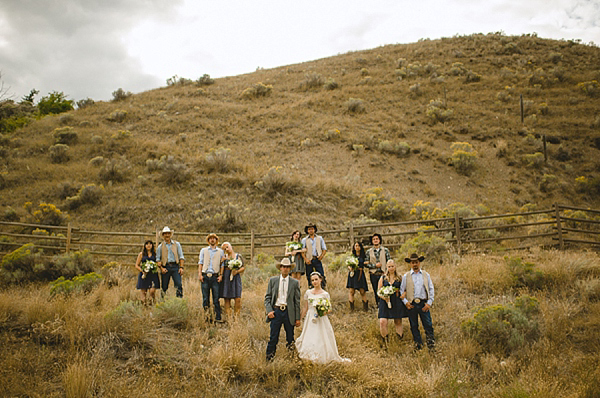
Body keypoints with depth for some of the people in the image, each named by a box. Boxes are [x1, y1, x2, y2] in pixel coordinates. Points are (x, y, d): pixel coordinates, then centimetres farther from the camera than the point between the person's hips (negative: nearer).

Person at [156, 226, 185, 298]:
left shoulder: (177, 244, 13)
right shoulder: (160, 246, 12)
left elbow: (181, 256, 10)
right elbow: (158, 259, 8)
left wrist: (181, 267, -3)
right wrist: (161, 268, -7)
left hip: (175, 266, 0)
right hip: (165, 267, 0)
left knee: (179, 285, -15)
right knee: (164, 287, 1)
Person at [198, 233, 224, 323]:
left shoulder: (220, 252, 14)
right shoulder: (203, 250, 15)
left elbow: (222, 265, 10)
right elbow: (200, 263, 9)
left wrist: (221, 275, -2)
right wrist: (199, 274, -2)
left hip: (215, 277, -1)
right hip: (205, 276, 1)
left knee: (216, 298, -2)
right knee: (205, 298, 0)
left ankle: (218, 318, 1)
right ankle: (207, 315, 8)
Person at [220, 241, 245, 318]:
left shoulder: (238, 256, 9)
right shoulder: (224, 257, 13)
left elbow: (243, 267, 7)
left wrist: (237, 271, -10)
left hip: (235, 278, -1)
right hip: (226, 279, 1)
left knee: (237, 299, -10)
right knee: (227, 299, -1)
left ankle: (236, 317, -3)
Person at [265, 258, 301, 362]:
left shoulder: (295, 283, 4)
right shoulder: (273, 280, 7)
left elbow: (297, 301, 4)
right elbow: (267, 297, 8)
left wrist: (298, 318, 2)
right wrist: (269, 310, -8)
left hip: (289, 312, 0)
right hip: (276, 311, 0)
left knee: (290, 336, 10)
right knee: (273, 337, -3)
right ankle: (269, 358, 7)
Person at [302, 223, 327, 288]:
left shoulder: (320, 238, 13)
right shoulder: (304, 240, 10)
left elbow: (324, 249, 12)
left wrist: (321, 256, -6)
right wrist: (305, 259, -11)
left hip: (317, 259, 0)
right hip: (309, 260, 0)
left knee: (321, 276, -8)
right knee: (309, 277, 1)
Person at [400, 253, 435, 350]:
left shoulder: (426, 275, 9)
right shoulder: (406, 276, 7)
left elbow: (431, 290, 9)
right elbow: (401, 290, 9)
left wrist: (429, 303, -1)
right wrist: (405, 302, -4)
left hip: (424, 304, 0)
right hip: (411, 304, 0)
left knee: (428, 324, -3)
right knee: (414, 326, 7)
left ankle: (431, 342, 9)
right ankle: (418, 343, 20)